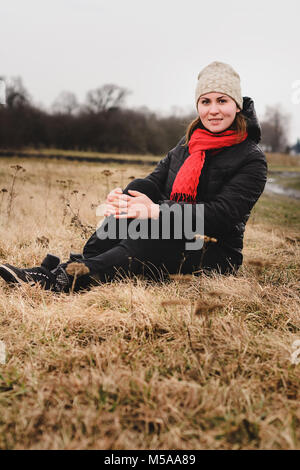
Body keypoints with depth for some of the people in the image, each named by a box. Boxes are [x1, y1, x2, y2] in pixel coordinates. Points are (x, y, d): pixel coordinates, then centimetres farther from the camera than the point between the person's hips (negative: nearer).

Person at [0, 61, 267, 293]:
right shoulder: (188, 143, 12)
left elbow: (222, 214, -21)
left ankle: (70, 278, -36)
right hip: (174, 239, 5)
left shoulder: (251, 158, -9)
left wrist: (158, 211, -32)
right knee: (139, 188, -20)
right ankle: (82, 263, -27)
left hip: (217, 254, -5)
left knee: (150, 232, -35)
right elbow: (157, 180, 1)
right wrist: (123, 197, -23)